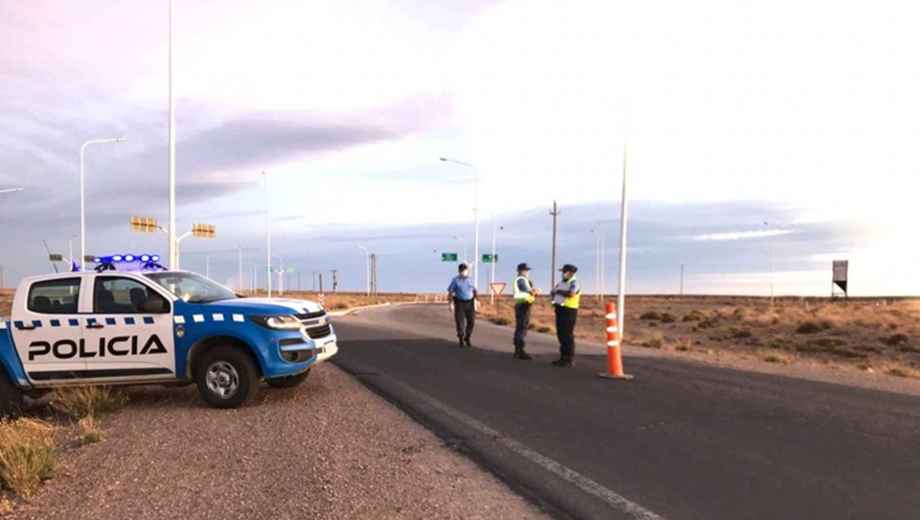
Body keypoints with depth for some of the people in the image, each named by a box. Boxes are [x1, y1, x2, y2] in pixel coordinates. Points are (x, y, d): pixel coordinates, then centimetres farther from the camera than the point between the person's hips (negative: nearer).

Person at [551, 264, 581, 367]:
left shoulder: (574, 283, -10)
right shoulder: (561, 282, 16)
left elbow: (571, 293, -28)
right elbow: (553, 292, 26)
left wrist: (559, 291, -12)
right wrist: (555, 299, 4)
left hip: (569, 311, -8)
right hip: (559, 310, 8)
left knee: (568, 335, -7)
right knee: (561, 334, 11)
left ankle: (570, 360, -2)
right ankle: (563, 357, 19)